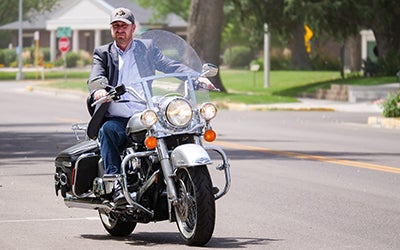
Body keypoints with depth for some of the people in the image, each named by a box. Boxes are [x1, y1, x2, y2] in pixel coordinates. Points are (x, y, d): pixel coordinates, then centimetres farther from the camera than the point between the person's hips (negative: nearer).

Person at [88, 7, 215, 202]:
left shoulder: (147, 48, 18)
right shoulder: (103, 53, 17)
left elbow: (170, 66, 7)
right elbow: (96, 75, -2)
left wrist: (197, 77, -12)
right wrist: (97, 90, -28)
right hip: (117, 119, -1)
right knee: (107, 131, -34)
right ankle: (116, 181, -37)